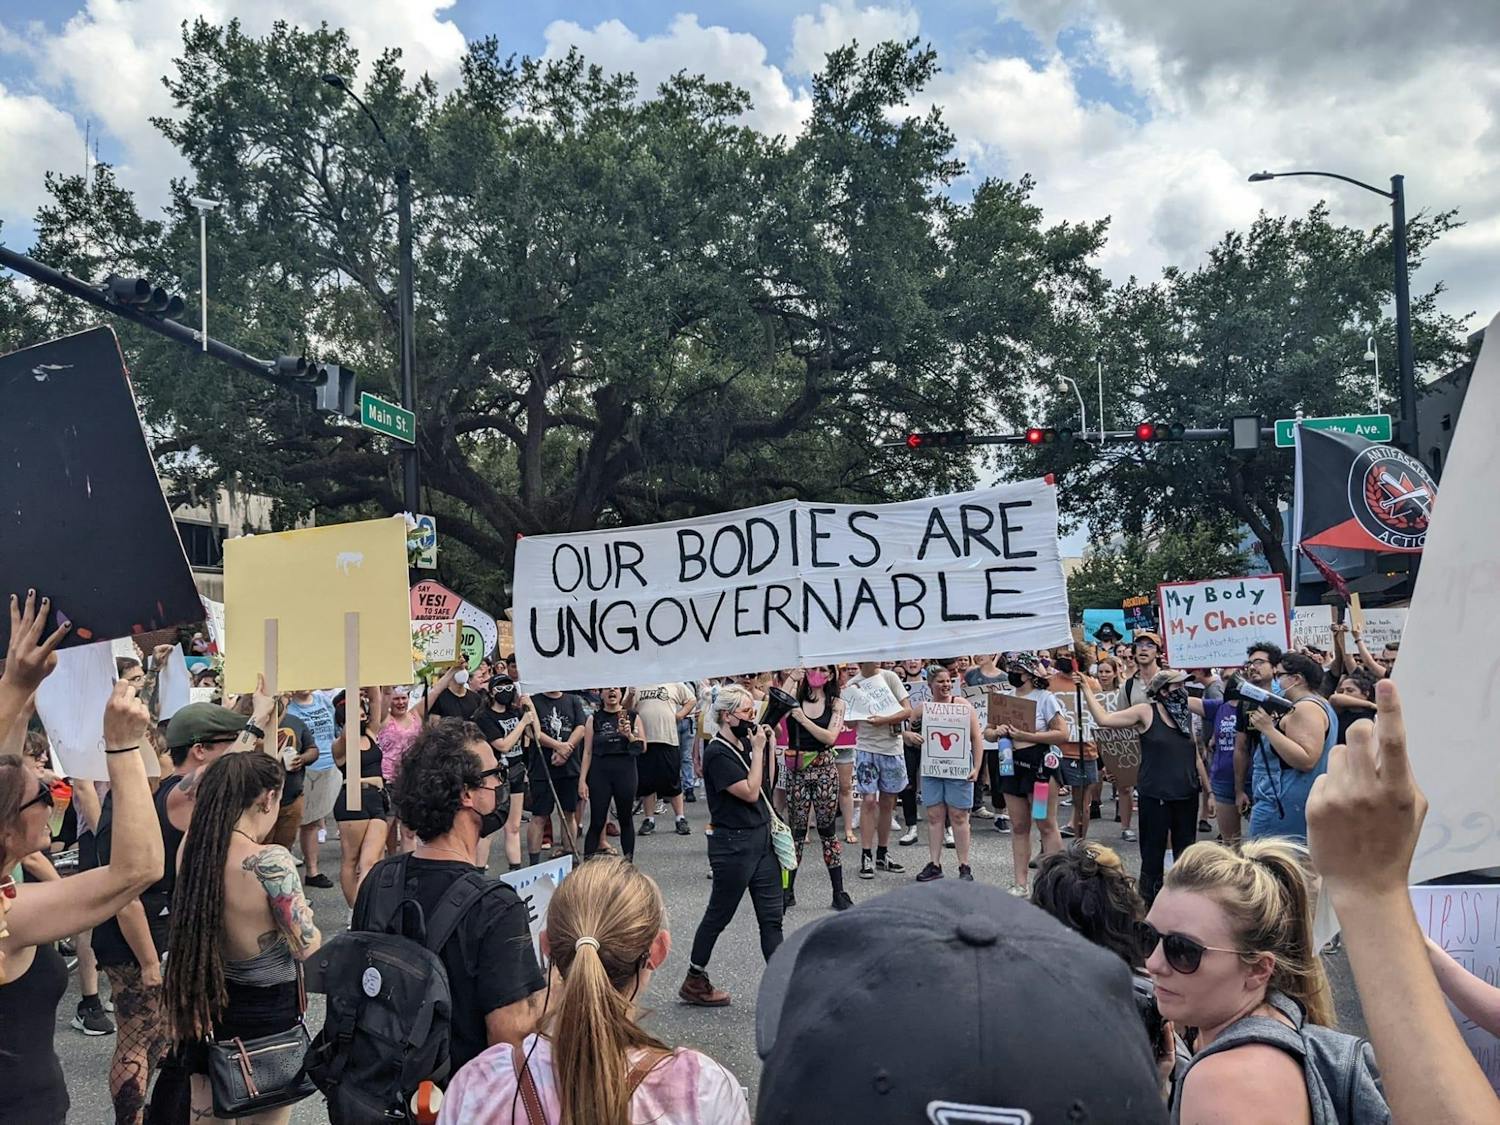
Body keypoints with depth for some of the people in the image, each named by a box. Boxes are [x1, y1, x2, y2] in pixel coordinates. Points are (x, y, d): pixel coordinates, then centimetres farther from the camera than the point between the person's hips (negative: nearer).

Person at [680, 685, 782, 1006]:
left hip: (761, 839, 8)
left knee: (771, 917, 7)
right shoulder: (717, 753, -17)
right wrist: (758, 749, -16)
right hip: (734, 844, -8)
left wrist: (768, 745, 5)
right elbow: (750, 792, -22)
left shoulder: (744, 744, 8)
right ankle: (694, 982, 23)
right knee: (718, 915, 7)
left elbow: (768, 783, 15)